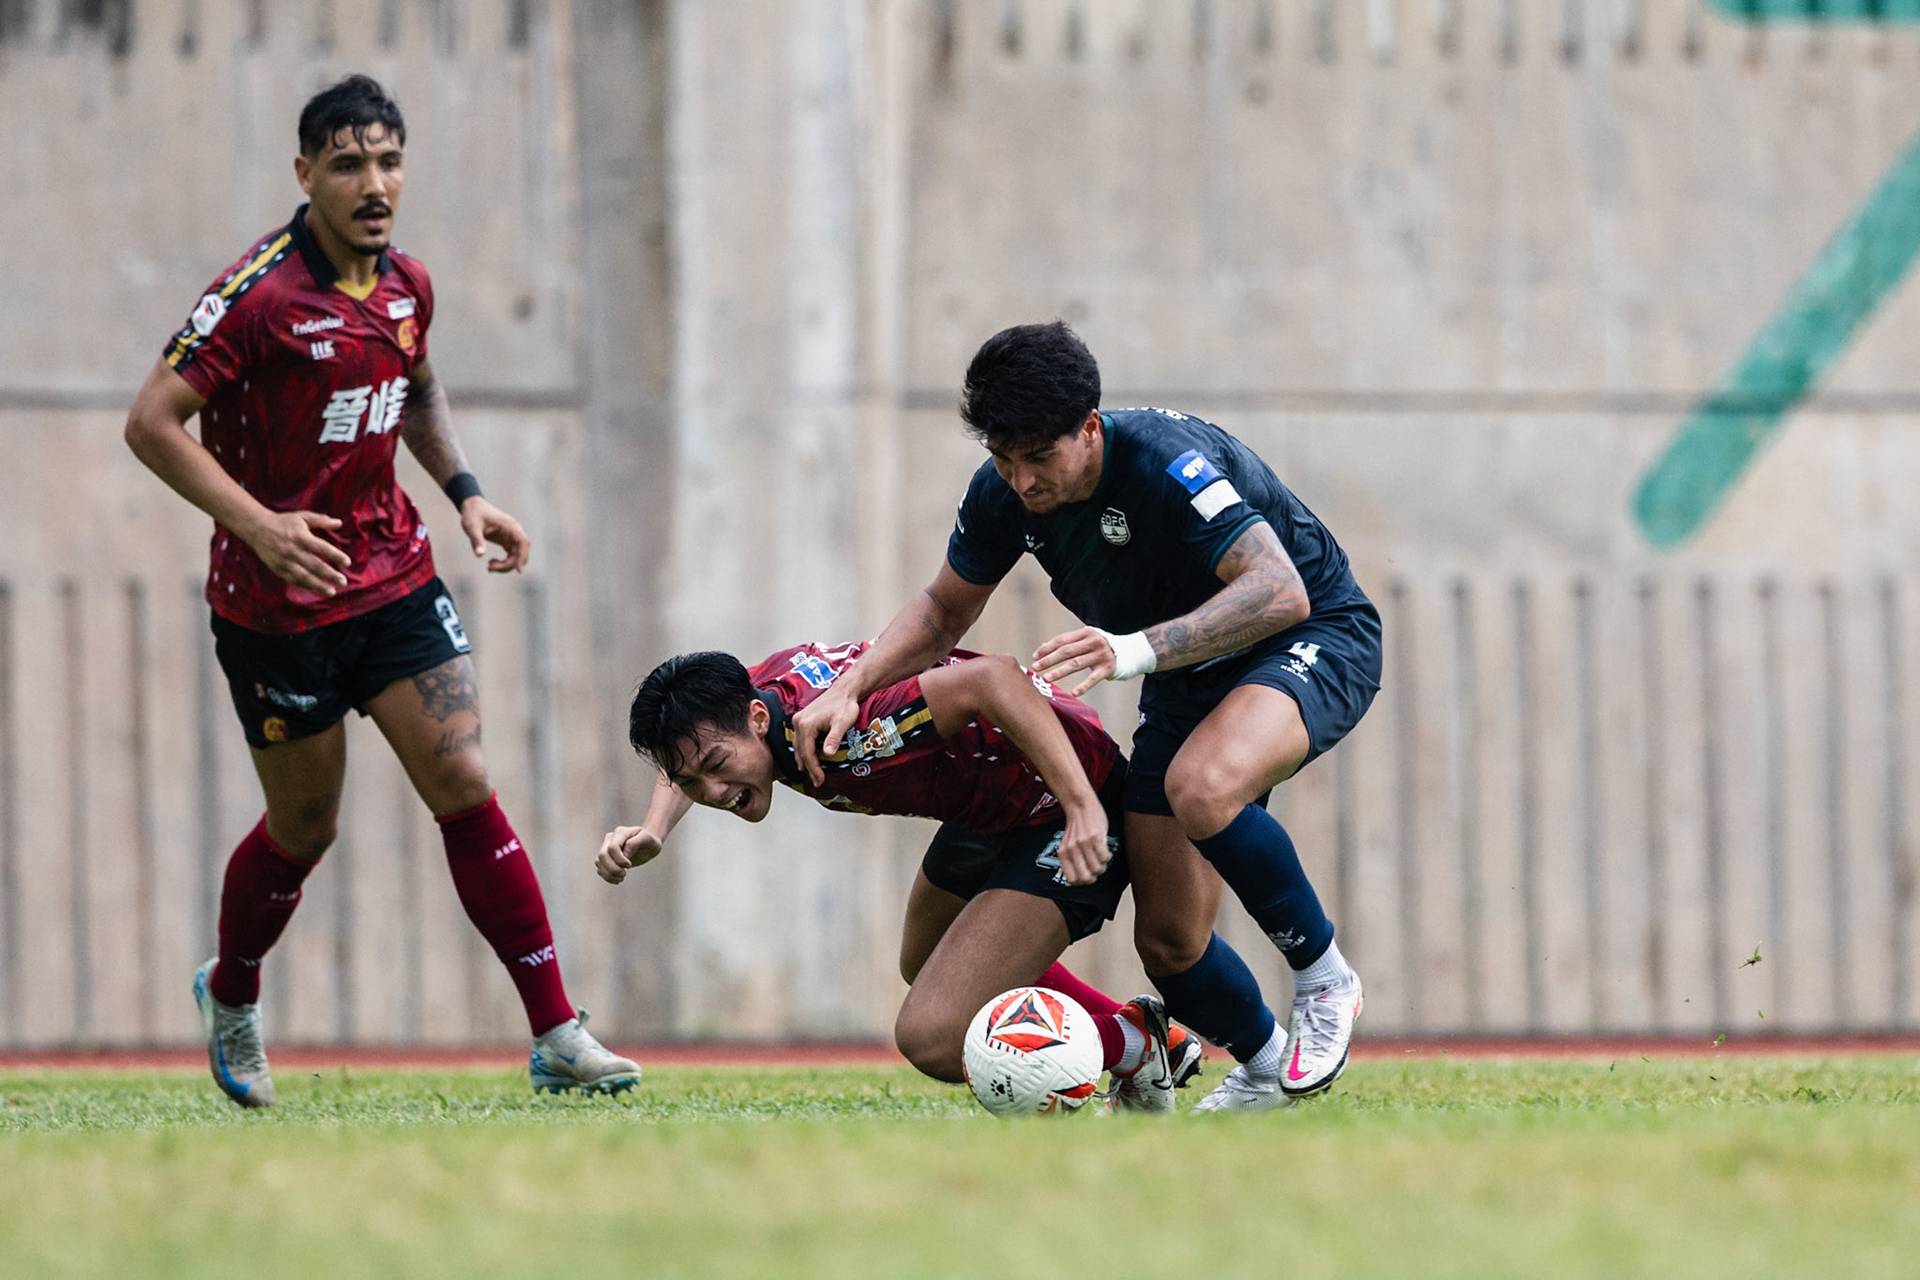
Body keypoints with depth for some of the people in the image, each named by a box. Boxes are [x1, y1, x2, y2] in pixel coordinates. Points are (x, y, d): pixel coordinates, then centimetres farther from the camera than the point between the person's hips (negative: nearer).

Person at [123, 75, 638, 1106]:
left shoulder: (406, 286, 4)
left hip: (394, 579, 5)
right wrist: (257, 523, -28)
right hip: (277, 603, -5)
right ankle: (230, 997, 38)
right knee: (306, 827, 8)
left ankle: (557, 1037, -8)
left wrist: (462, 491, 11)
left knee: (464, 786, -6)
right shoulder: (260, 293, -17)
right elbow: (152, 422, -19)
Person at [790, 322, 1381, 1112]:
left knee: (1202, 787, -38)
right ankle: (1263, 1066, 29)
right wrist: (850, 687, -9)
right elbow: (944, 610, 7)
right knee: (1166, 939, -2)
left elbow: (1280, 592, -41)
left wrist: (1139, 649, -51)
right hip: (1186, 681, 7)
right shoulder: (1002, 494, -11)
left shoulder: (1167, 463, -31)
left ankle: (1324, 978, -16)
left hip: (1315, 639, -7)